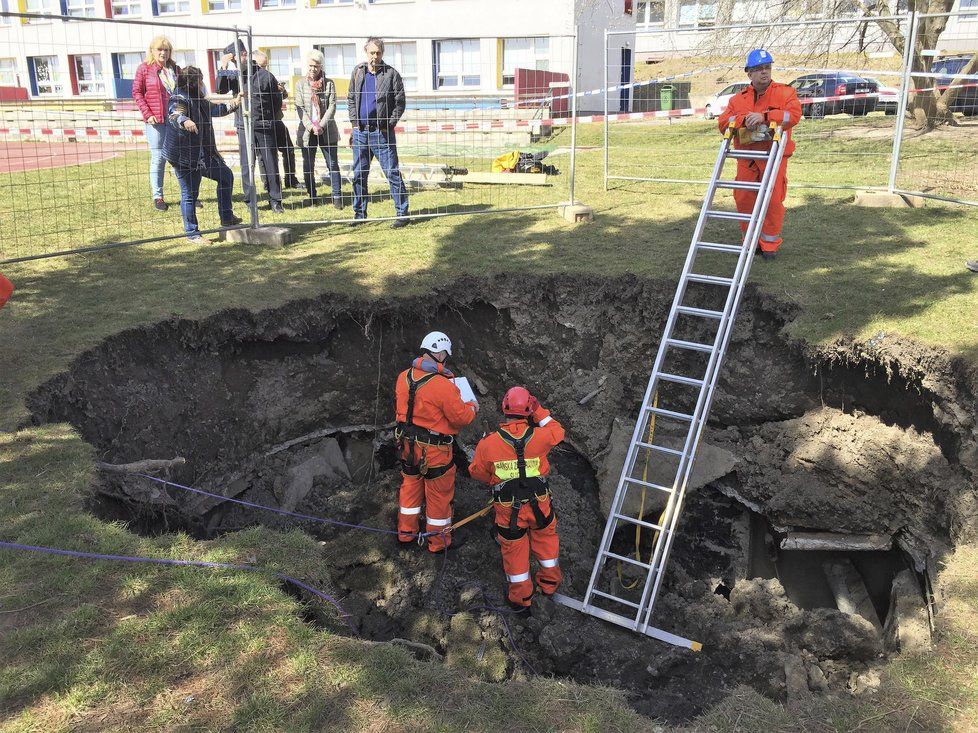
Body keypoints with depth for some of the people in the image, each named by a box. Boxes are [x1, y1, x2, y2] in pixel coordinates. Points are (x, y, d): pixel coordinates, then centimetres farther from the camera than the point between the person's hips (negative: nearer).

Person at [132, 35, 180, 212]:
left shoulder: (175, 69, 12)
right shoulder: (144, 68, 1)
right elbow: (137, 92, 0)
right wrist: (147, 114, -10)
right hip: (156, 120, -3)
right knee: (158, 158, -1)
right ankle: (157, 197, 7)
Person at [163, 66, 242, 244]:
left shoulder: (198, 100, 13)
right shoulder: (180, 99, -15)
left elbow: (216, 110, 30)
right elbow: (174, 116, -36)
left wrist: (234, 104, 28)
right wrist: (185, 121, -56)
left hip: (201, 154, 10)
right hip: (183, 156, -10)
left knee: (226, 176, 16)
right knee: (189, 193, -3)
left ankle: (227, 218, 25)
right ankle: (192, 233, 8)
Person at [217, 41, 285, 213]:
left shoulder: (265, 76, -2)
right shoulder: (234, 76, 6)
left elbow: (277, 100, 6)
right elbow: (220, 90, -8)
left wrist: (267, 117, 5)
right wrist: (223, 68, -14)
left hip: (265, 127, -2)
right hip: (244, 127, 2)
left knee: (270, 164, 3)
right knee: (247, 166, 3)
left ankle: (275, 200, 12)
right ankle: (250, 201, 11)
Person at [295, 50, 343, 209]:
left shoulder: (329, 83, 4)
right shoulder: (301, 85, 6)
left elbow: (332, 106, -3)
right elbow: (300, 109, 0)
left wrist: (321, 125, -13)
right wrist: (312, 127, -13)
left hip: (327, 131, -1)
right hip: (307, 131, 1)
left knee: (333, 164, -1)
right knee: (308, 166, 4)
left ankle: (337, 197, 4)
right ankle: (312, 198, 14)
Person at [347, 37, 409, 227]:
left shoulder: (391, 74, -3)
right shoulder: (358, 72, 10)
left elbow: (400, 102, -3)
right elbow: (351, 98, 16)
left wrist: (389, 124, -9)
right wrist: (354, 122, 6)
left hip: (381, 132, -5)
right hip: (360, 131, 5)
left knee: (392, 173, -5)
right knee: (359, 174, 9)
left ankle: (402, 213, 0)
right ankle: (359, 213, 20)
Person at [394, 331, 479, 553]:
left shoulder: (403, 377, -5)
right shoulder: (443, 386, -27)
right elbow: (461, 417, -18)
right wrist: (472, 407, 2)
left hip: (408, 445, 7)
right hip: (434, 451, -6)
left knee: (410, 487, 25)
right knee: (439, 495, 12)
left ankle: (406, 532, 40)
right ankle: (439, 542, 29)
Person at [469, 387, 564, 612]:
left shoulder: (488, 443, -17)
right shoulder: (539, 436, -17)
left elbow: (477, 472, -2)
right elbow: (557, 431, 6)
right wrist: (540, 412, 8)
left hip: (508, 509, 0)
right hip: (539, 504, 1)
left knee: (514, 549, 18)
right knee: (545, 538, 27)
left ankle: (521, 597, 34)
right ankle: (549, 582, 45)